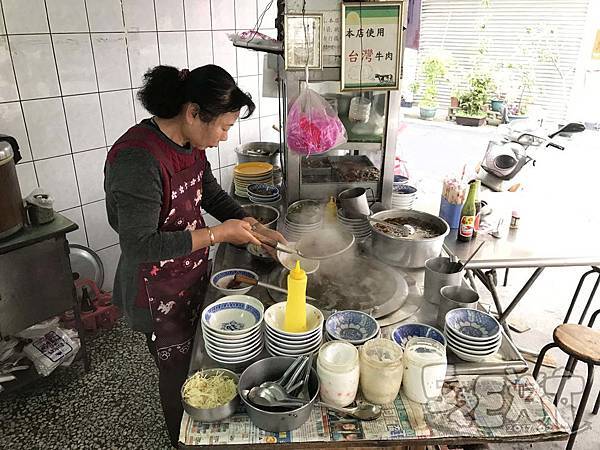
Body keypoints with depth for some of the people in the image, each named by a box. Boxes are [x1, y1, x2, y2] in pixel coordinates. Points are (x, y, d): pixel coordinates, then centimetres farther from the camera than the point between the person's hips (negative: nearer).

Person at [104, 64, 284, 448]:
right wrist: (218, 234, -27)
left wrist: (255, 228, 2)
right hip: (160, 295, -8)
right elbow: (140, 246, -30)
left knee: (197, 360, 24)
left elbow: (212, 194, 12)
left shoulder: (190, 144, -3)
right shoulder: (138, 158, -30)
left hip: (193, 278, 8)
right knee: (179, 374, 14)